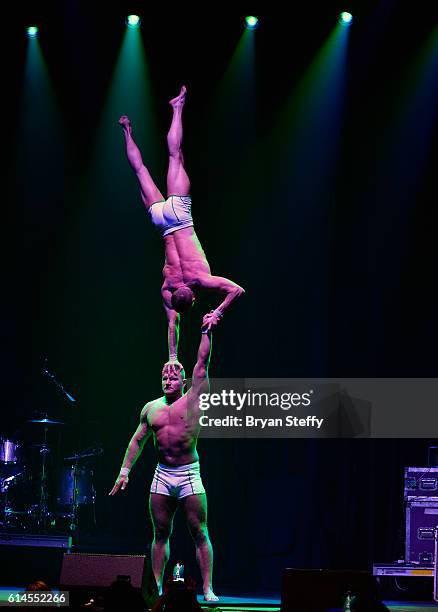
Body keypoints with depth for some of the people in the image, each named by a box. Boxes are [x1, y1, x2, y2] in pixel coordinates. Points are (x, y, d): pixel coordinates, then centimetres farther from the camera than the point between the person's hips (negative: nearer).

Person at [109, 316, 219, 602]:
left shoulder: (192, 399, -1)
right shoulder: (151, 408, 9)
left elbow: (202, 363, -6)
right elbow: (138, 440, 15)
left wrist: (206, 332, -9)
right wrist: (125, 469, 8)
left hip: (189, 475, -4)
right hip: (162, 476, 4)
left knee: (200, 533, -5)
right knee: (161, 535, 7)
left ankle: (208, 589, -6)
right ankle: (157, 587, 12)